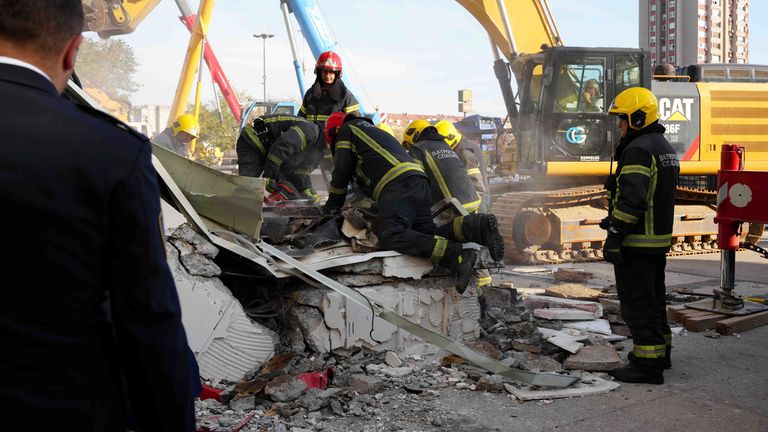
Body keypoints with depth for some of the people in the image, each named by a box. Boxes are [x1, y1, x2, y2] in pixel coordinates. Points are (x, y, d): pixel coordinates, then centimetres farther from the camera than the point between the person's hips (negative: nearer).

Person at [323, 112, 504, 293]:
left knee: (390, 236, -25)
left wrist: (332, 204, 26)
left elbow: (342, 172, 13)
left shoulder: (346, 130, 18)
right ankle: (478, 228, -20)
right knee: (426, 235, 1)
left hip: (398, 183, -9)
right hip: (419, 181, 9)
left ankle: (457, 256, -39)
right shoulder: (376, 131, 42)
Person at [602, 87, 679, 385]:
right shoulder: (664, 147, 17)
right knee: (653, 298, 20)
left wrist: (614, 236, -22)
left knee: (637, 303, -5)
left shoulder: (638, 149, -17)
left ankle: (647, 365, -1)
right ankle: (660, 352, 32)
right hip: (659, 240, 10)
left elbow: (631, 199, -25)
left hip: (637, 243, -10)